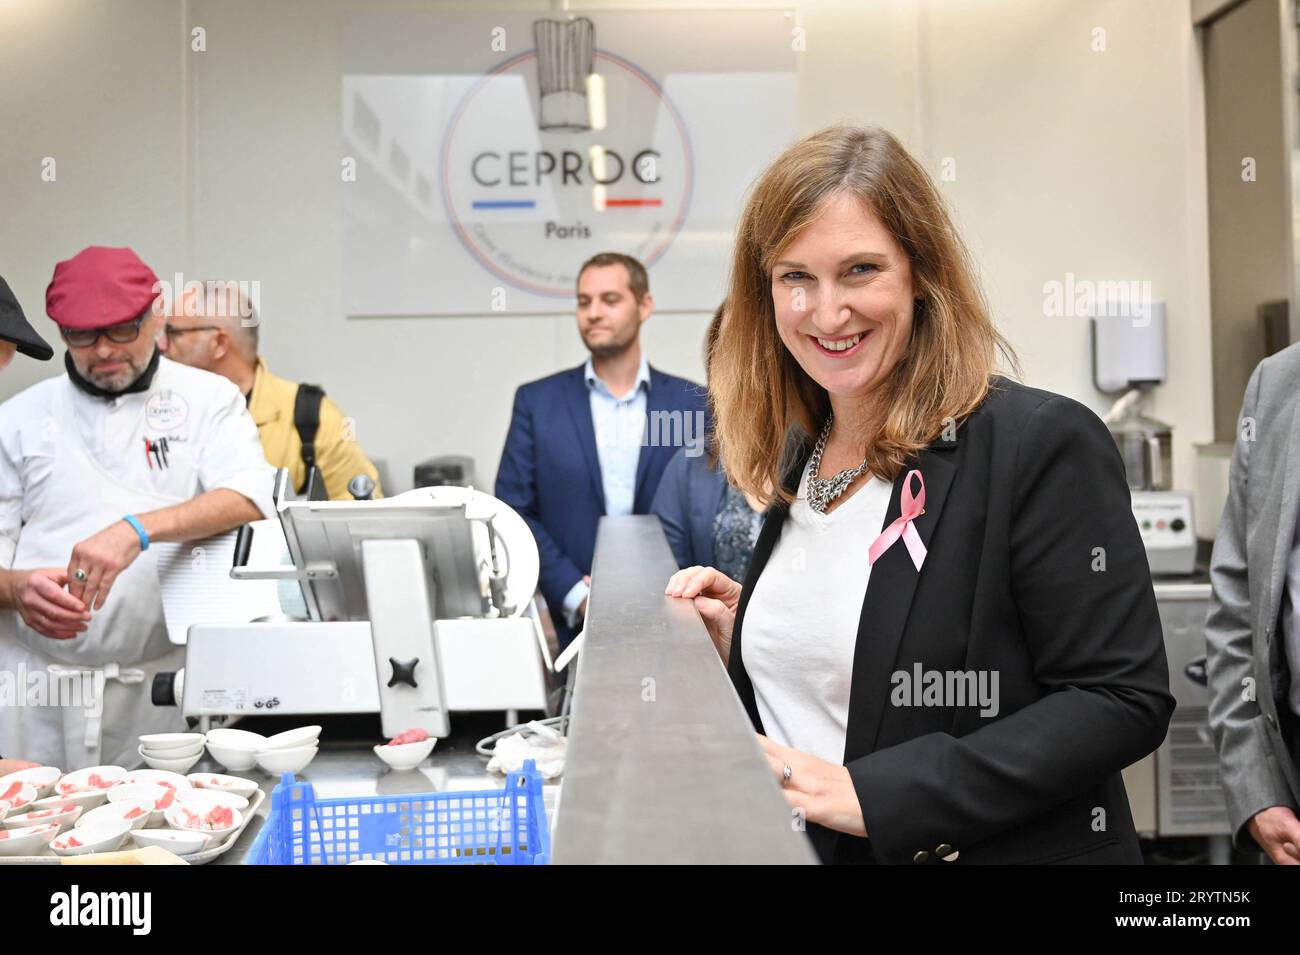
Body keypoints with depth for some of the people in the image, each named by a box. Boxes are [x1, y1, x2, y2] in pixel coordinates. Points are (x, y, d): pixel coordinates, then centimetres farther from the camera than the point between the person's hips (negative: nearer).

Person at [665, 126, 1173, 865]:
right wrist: (740, 640, -7)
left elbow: (1123, 700, -20)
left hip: (994, 847, -6)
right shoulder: (799, 459, 2)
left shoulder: (1041, 445, -17)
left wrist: (872, 792, -25)